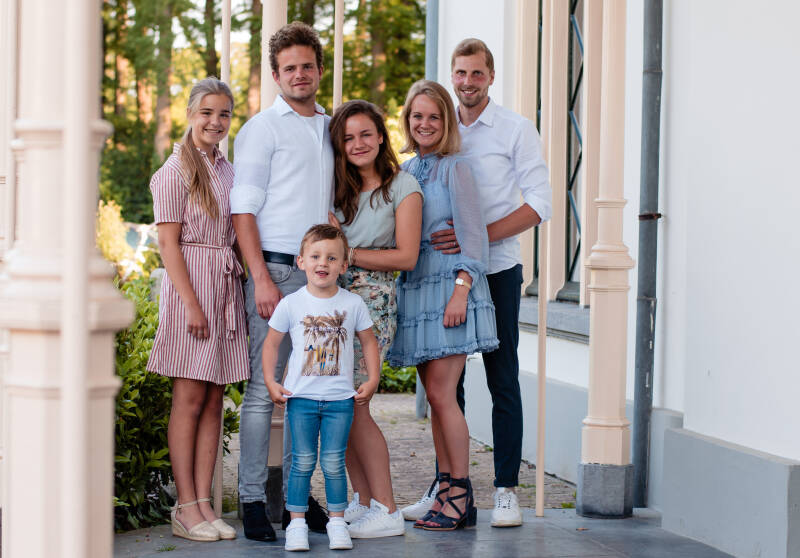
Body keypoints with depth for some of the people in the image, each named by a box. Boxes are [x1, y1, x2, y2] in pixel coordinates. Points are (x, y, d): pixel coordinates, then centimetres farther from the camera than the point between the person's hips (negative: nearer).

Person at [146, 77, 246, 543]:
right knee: (190, 397, -4)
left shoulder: (228, 171, 14)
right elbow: (169, 242, -10)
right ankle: (186, 508, 0)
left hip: (226, 286, 6)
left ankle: (205, 504, 8)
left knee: (214, 399, 5)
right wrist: (192, 303, -16)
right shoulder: (176, 170, -5)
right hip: (190, 283, -6)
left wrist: (246, 285, 9)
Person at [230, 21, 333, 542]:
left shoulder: (330, 128, 17)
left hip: (320, 274, 6)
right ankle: (252, 500, -3)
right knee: (264, 387, -6)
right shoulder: (263, 128, -1)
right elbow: (244, 209, -7)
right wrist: (262, 279, -15)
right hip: (275, 268, -6)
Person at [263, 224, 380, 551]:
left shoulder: (353, 304, 1)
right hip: (301, 398, 0)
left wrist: (372, 381, 5)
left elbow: (368, 342, 12)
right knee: (302, 462, 1)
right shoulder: (290, 305, -2)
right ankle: (297, 523, 8)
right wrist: (270, 382, 0)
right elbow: (272, 343, 7)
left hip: (340, 399, 0)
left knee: (333, 463, 1)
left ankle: (337, 522, 11)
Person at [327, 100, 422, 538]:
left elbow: (406, 256, -8)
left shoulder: (402, 186, -2)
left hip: (373, 301, -6)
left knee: (354, 407, -9)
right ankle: (362, 501, 12)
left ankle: (386, 511, -4)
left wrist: (347, 253, -10)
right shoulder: (340, 187, 14)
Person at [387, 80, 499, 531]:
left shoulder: (455, 168, -5)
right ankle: (449, 490, 12)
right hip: (414, 288, 7)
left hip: (449, 286, -7)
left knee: (441, 392, -10)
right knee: (435, 396, 7)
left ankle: (461, 494, -4)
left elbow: (474, 235, -10)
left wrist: (461, 290, -18)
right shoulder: (404, 171, 14)